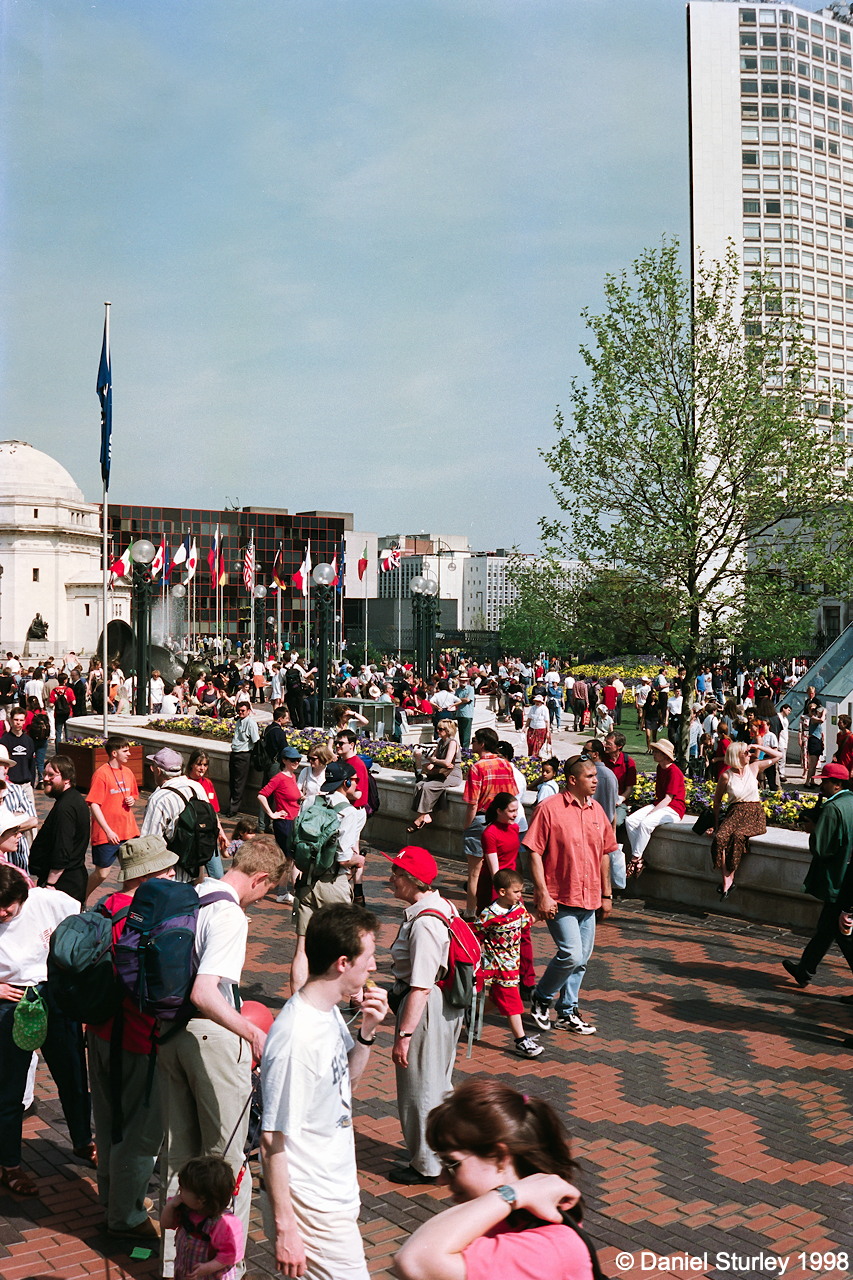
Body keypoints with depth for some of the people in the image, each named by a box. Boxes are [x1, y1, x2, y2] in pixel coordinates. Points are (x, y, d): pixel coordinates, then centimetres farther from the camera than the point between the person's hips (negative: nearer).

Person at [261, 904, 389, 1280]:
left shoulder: (329, 1011, 0)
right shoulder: (296, 1039, -27)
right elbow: (273, 1141, -22)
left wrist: (367, 1031, -1)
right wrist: (284, 1228, -17)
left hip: (338, 1192, 9)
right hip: (314, 1208, -9)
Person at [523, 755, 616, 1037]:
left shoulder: (597, 811, 9)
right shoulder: (549, 809, -11)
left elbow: (604, 853, 17)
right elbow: (534, 852, -12)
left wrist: (606, 894, 15)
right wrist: (543, 894, -17)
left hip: (588, 899, 7)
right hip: (559, 899, -7)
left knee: (581, 959, 11)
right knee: (571, 954, -13)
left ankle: (567, 1013, 25)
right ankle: (540, 998, 12)